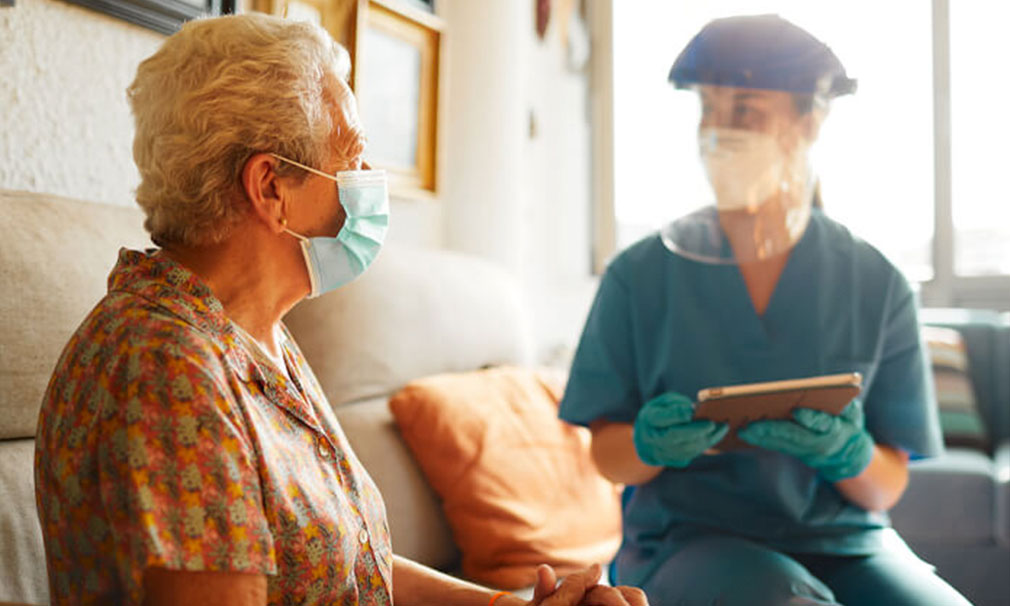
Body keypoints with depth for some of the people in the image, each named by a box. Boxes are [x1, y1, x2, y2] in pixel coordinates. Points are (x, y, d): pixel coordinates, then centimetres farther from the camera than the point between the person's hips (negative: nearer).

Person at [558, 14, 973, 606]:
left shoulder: (877, 285, 2)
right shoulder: (641, 275, 0)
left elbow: (886, 489, 4)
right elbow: (608, 456, 3)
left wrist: (847, 453, -19)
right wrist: (651, 444, -20)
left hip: (844, 542, 3)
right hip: (690, 537, -2)